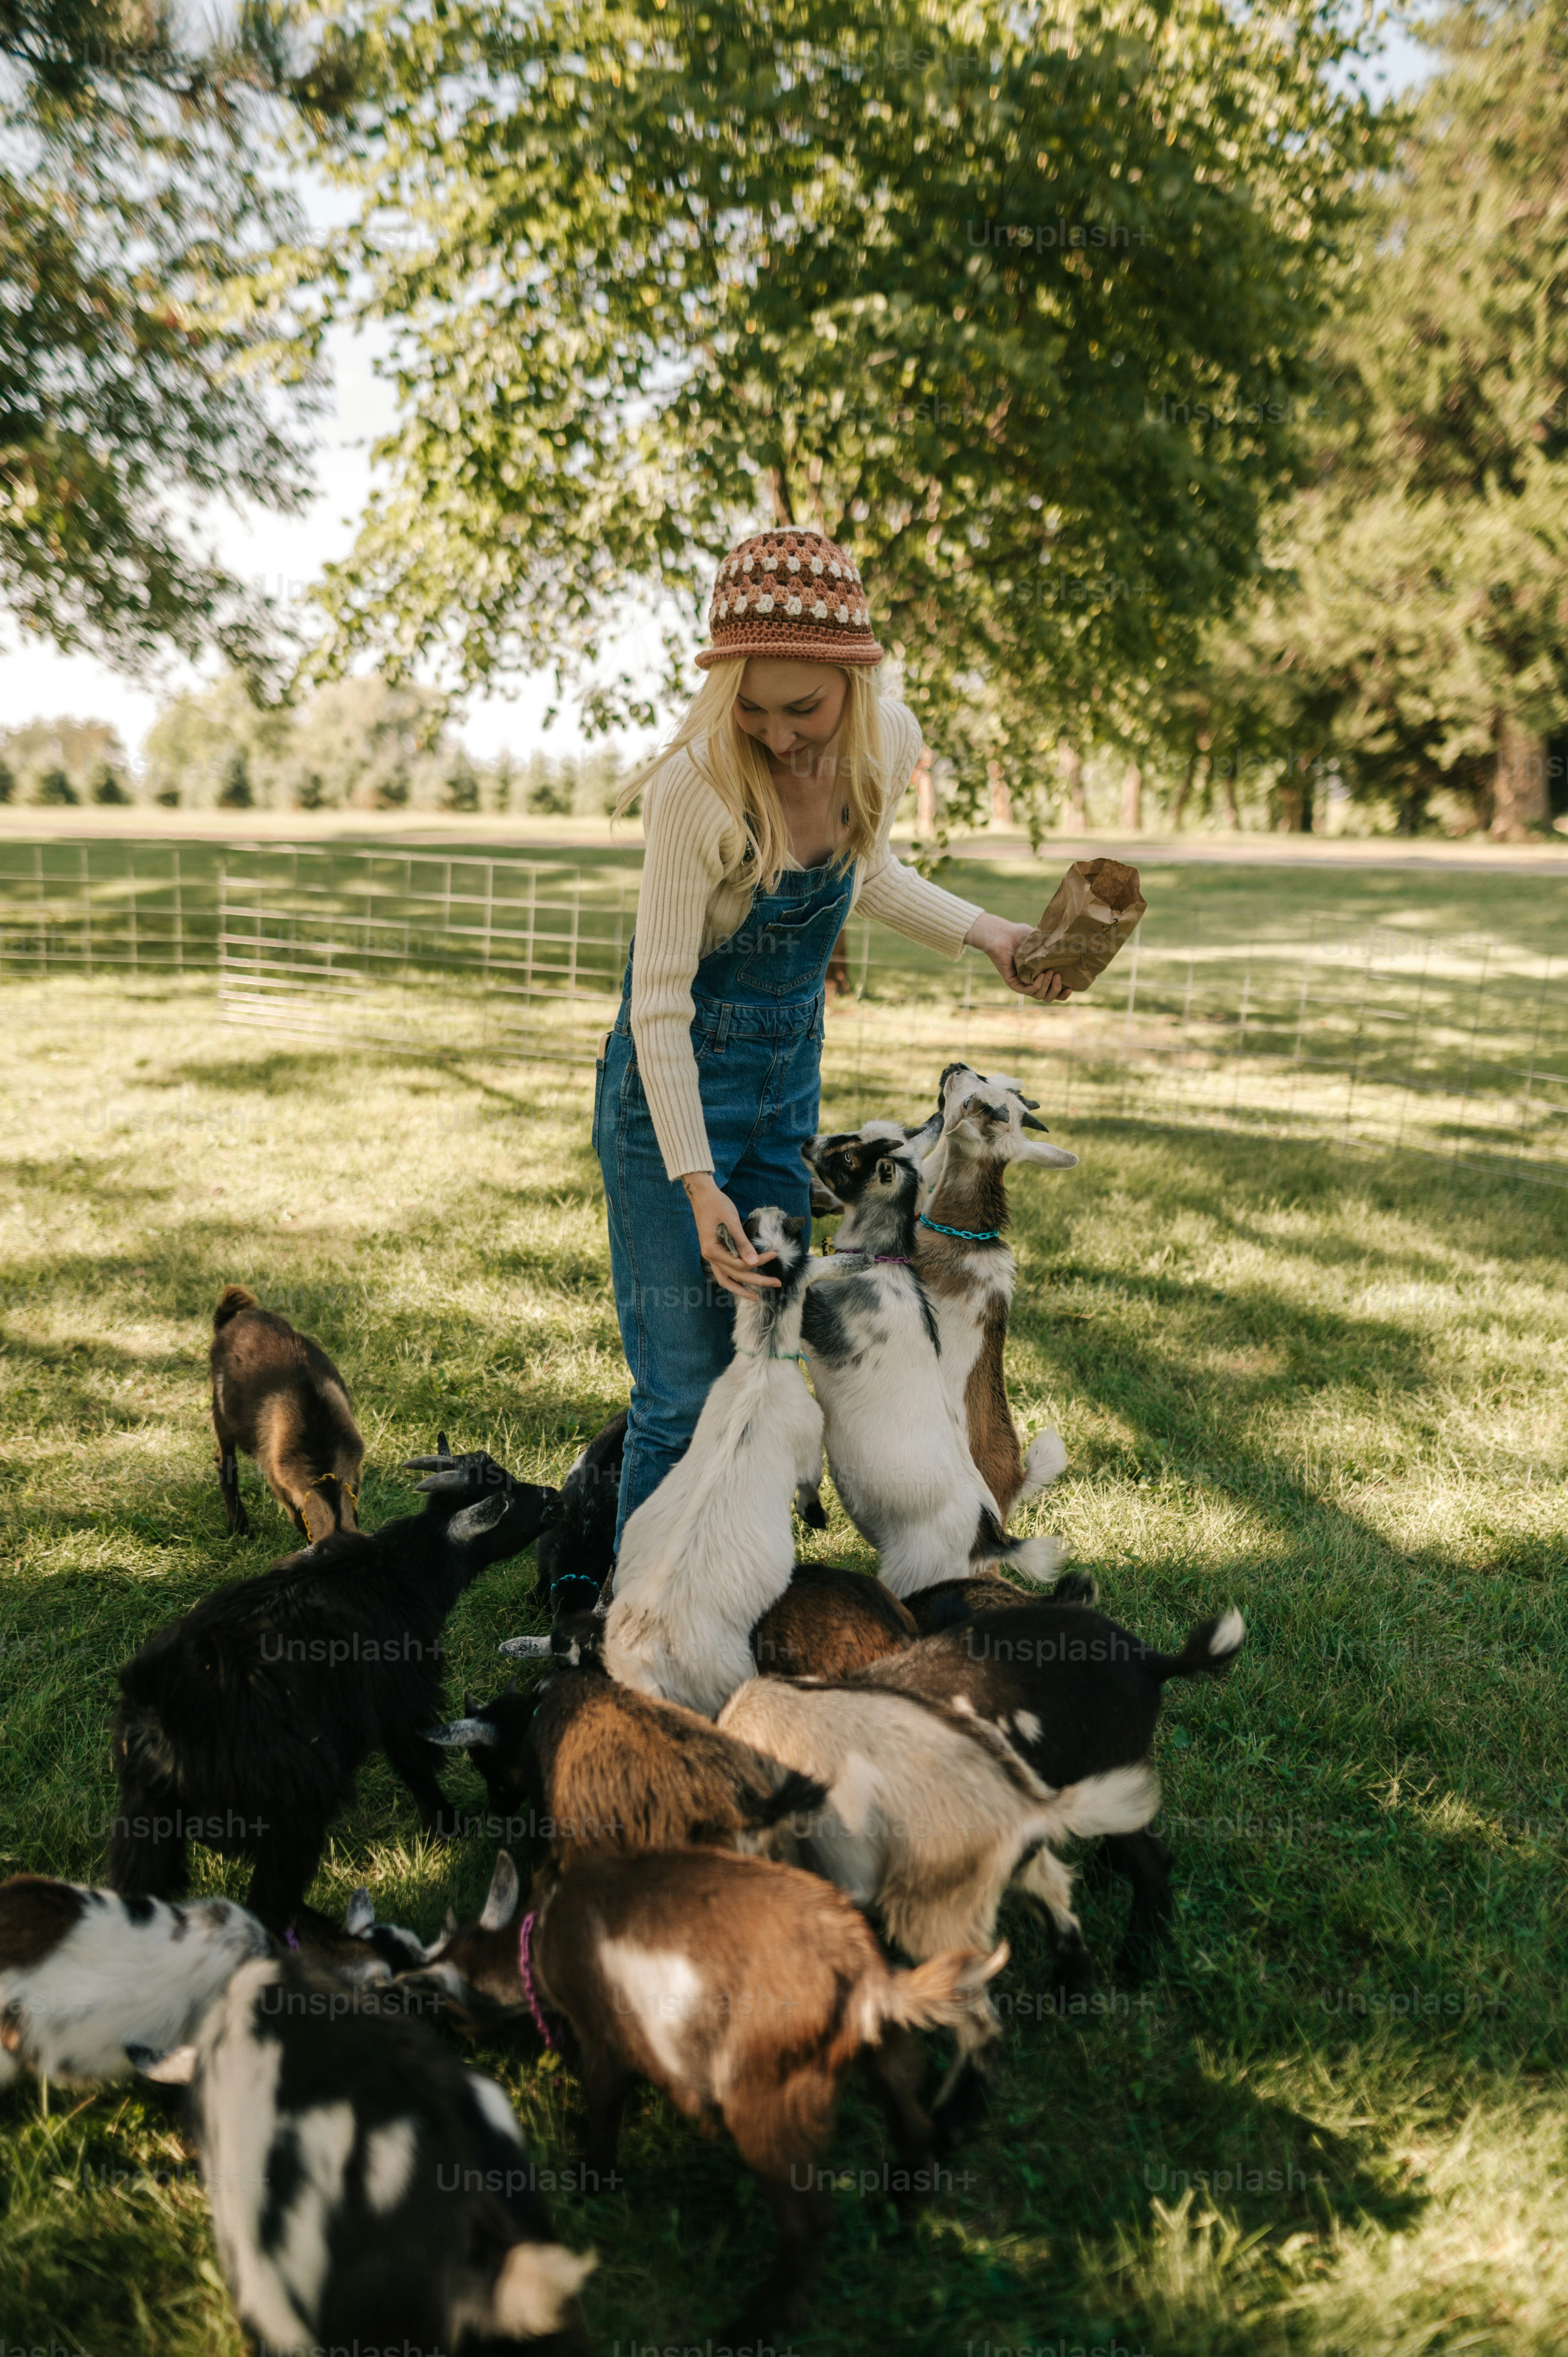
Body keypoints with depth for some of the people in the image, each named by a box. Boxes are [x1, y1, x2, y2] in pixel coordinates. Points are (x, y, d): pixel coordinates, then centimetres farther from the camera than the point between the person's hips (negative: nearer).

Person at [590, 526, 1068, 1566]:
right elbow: (658, 1000, -22)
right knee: (685, 1389, -3)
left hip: (792, 1074, 6)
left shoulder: (889, 742, -9)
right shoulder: (699, 783, -27)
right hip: (673, 1085, -6)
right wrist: (697, 1184, -24)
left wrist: (988, 934, 1)